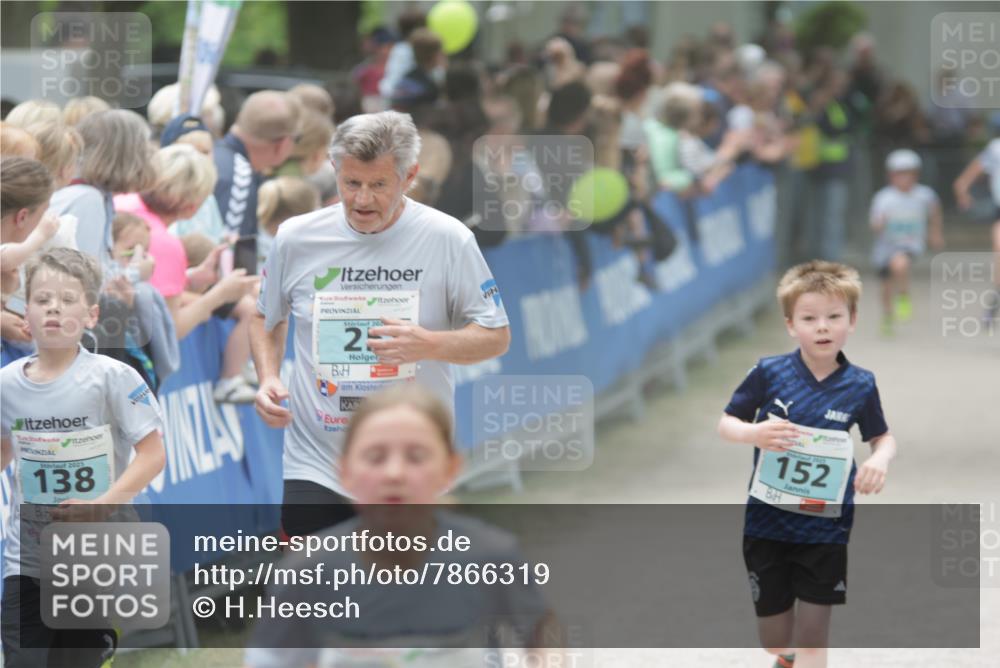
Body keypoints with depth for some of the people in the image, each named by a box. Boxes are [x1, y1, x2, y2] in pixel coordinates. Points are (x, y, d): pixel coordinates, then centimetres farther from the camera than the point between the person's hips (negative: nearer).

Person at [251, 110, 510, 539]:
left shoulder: (447, 239, -7)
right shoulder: (296, 238, -1)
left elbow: (496, 337, -2)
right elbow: (266, 318, 18)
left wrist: (429, 345, -21)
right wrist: (267, 379, -2)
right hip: (315, 466, 1)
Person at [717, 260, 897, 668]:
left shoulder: (860, 386, -5)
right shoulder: (769, 374, -8)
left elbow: (883, 438, 9)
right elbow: (726, 424, 1)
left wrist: (880, 460, -14)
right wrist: (753, 433, -21)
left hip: (826, 529, -1)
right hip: (767, 524, 1)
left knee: (812, 635, -2)